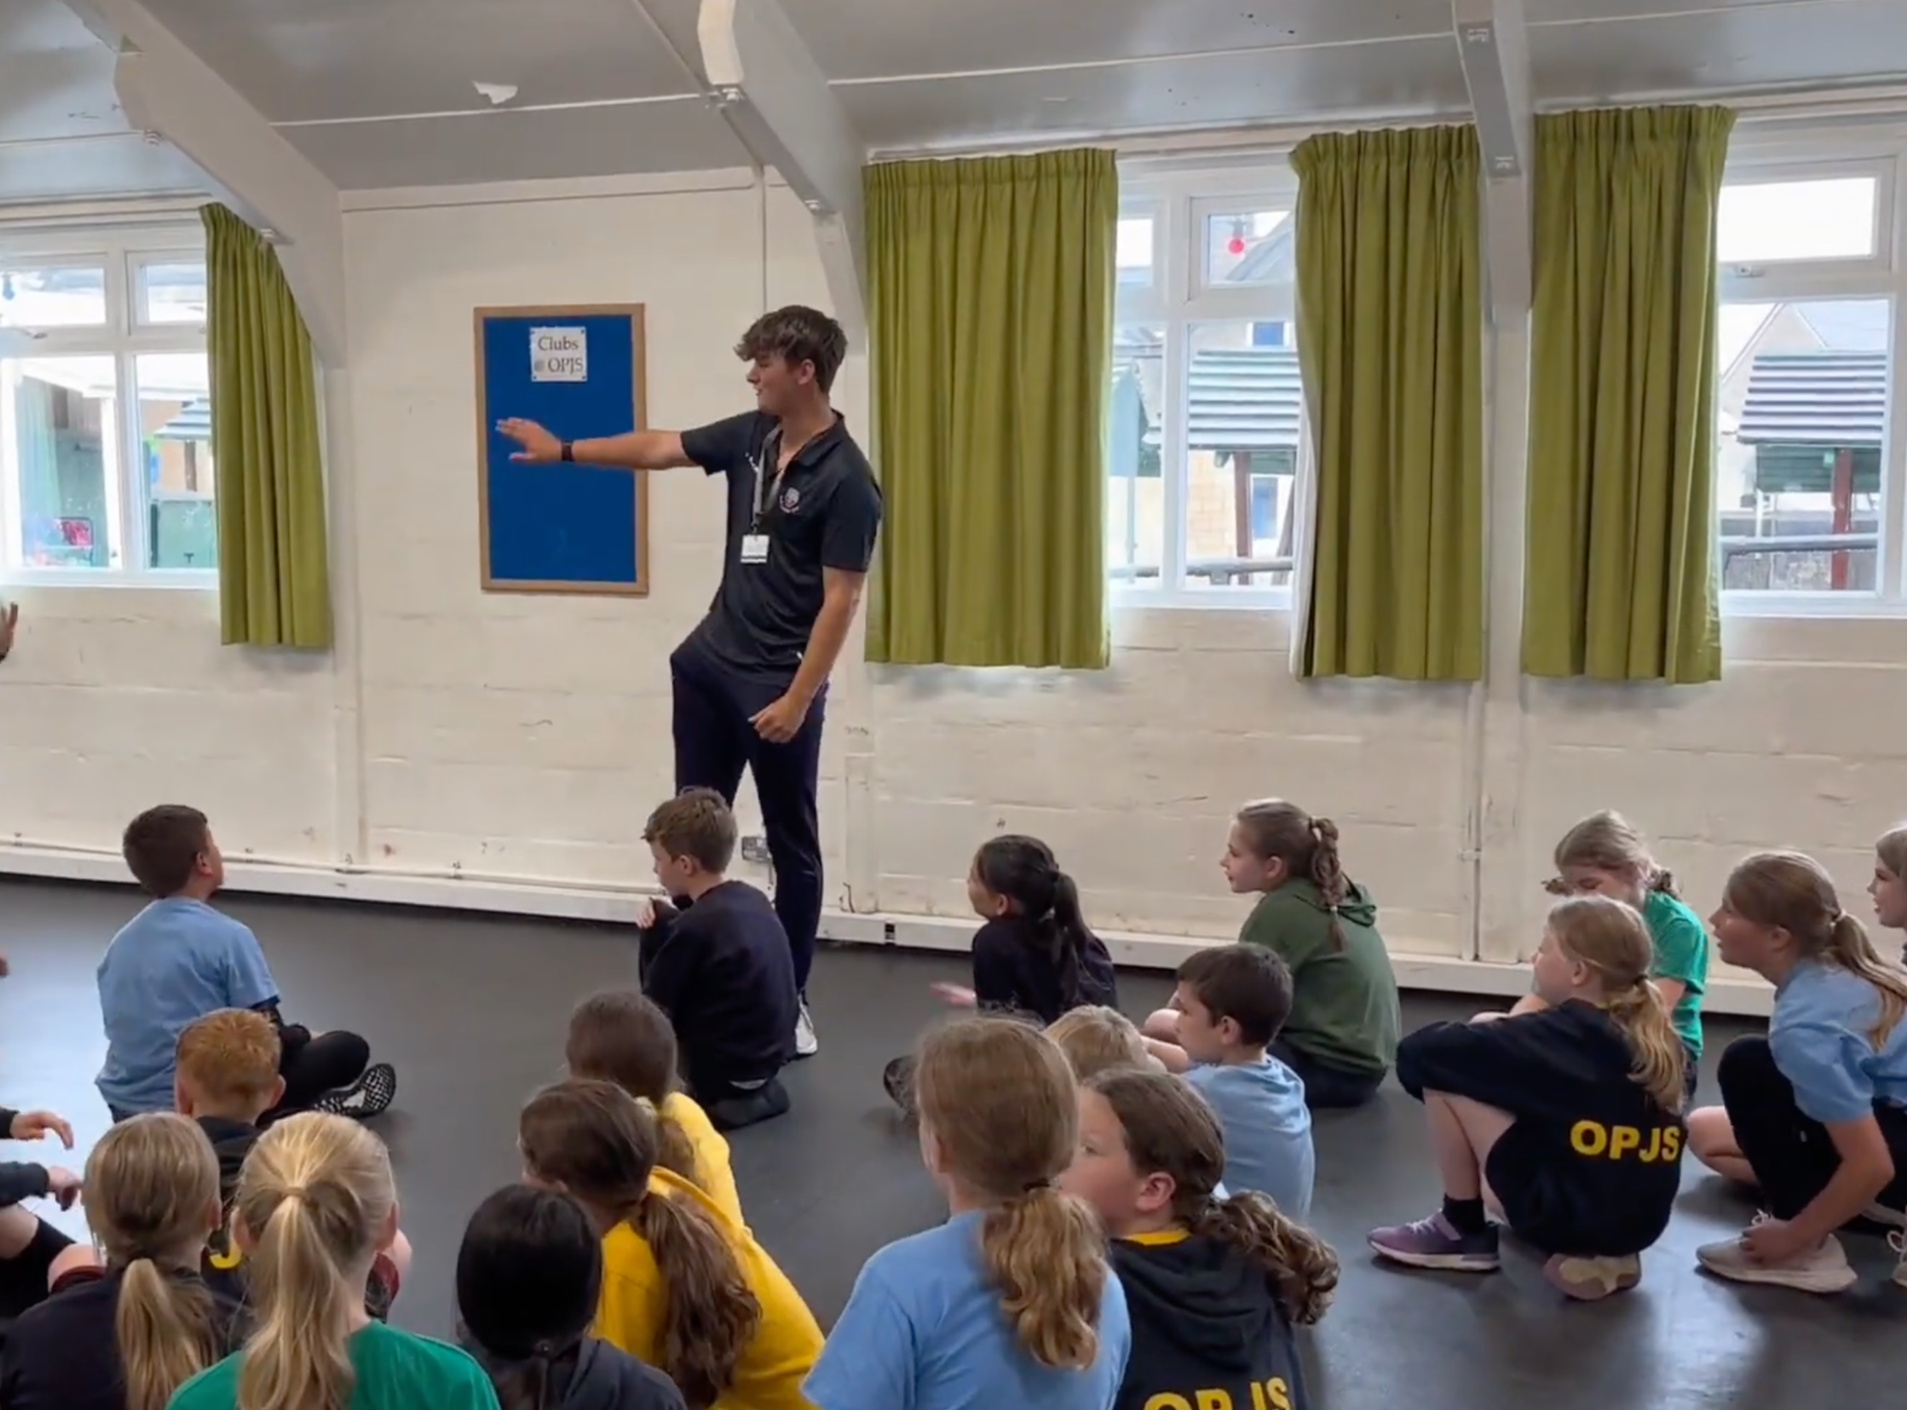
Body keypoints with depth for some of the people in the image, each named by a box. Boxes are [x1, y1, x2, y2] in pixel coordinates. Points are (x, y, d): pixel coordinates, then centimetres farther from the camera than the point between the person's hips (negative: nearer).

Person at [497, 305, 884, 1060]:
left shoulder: (845, 479, -18)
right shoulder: (750, 437, 3)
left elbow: (840, 601, -19)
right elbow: (659, 449, 14)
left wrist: (798, 699, -21)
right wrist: (563, 450, 14)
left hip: (780, 681, -8)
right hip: (711, 659, 8)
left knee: (791, 844, 5)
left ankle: (791, 1000, 16)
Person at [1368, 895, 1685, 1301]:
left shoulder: (1563, 1031, -12)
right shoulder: (1650, 1036, 7)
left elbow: (1418, 1052, -12)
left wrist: (1486, 1034, 8)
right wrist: (1502, 1035, 15)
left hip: (1568, 1212, -8)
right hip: (1640, 1220, 8)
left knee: (1441, 1071, -5)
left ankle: (1464, 1231, 10)